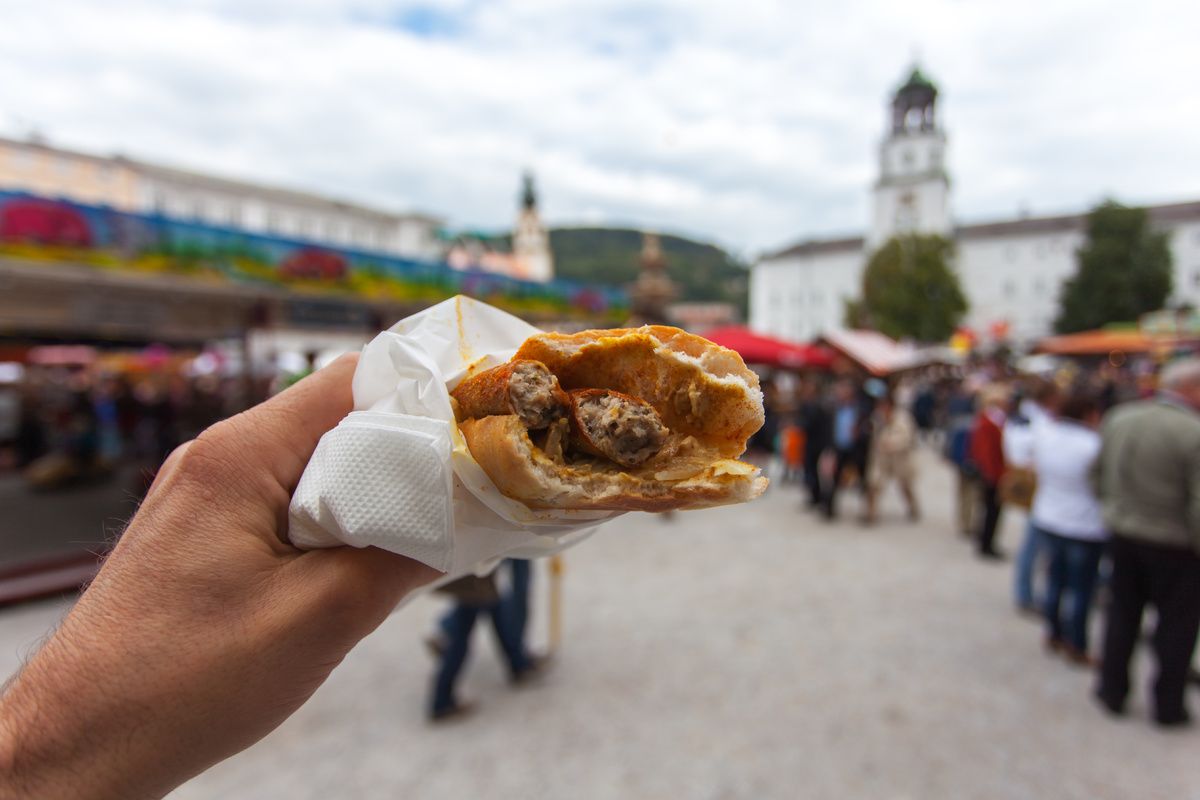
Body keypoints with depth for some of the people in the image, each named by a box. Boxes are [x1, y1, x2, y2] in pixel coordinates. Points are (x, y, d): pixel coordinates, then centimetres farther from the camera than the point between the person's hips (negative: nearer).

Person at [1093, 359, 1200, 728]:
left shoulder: (1117, 417, -3)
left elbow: (1099, 475, 6)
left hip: (1123, 535, 5)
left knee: (1122, 614, 18)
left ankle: (1113, 690, 29)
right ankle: (1168, 705, 26)